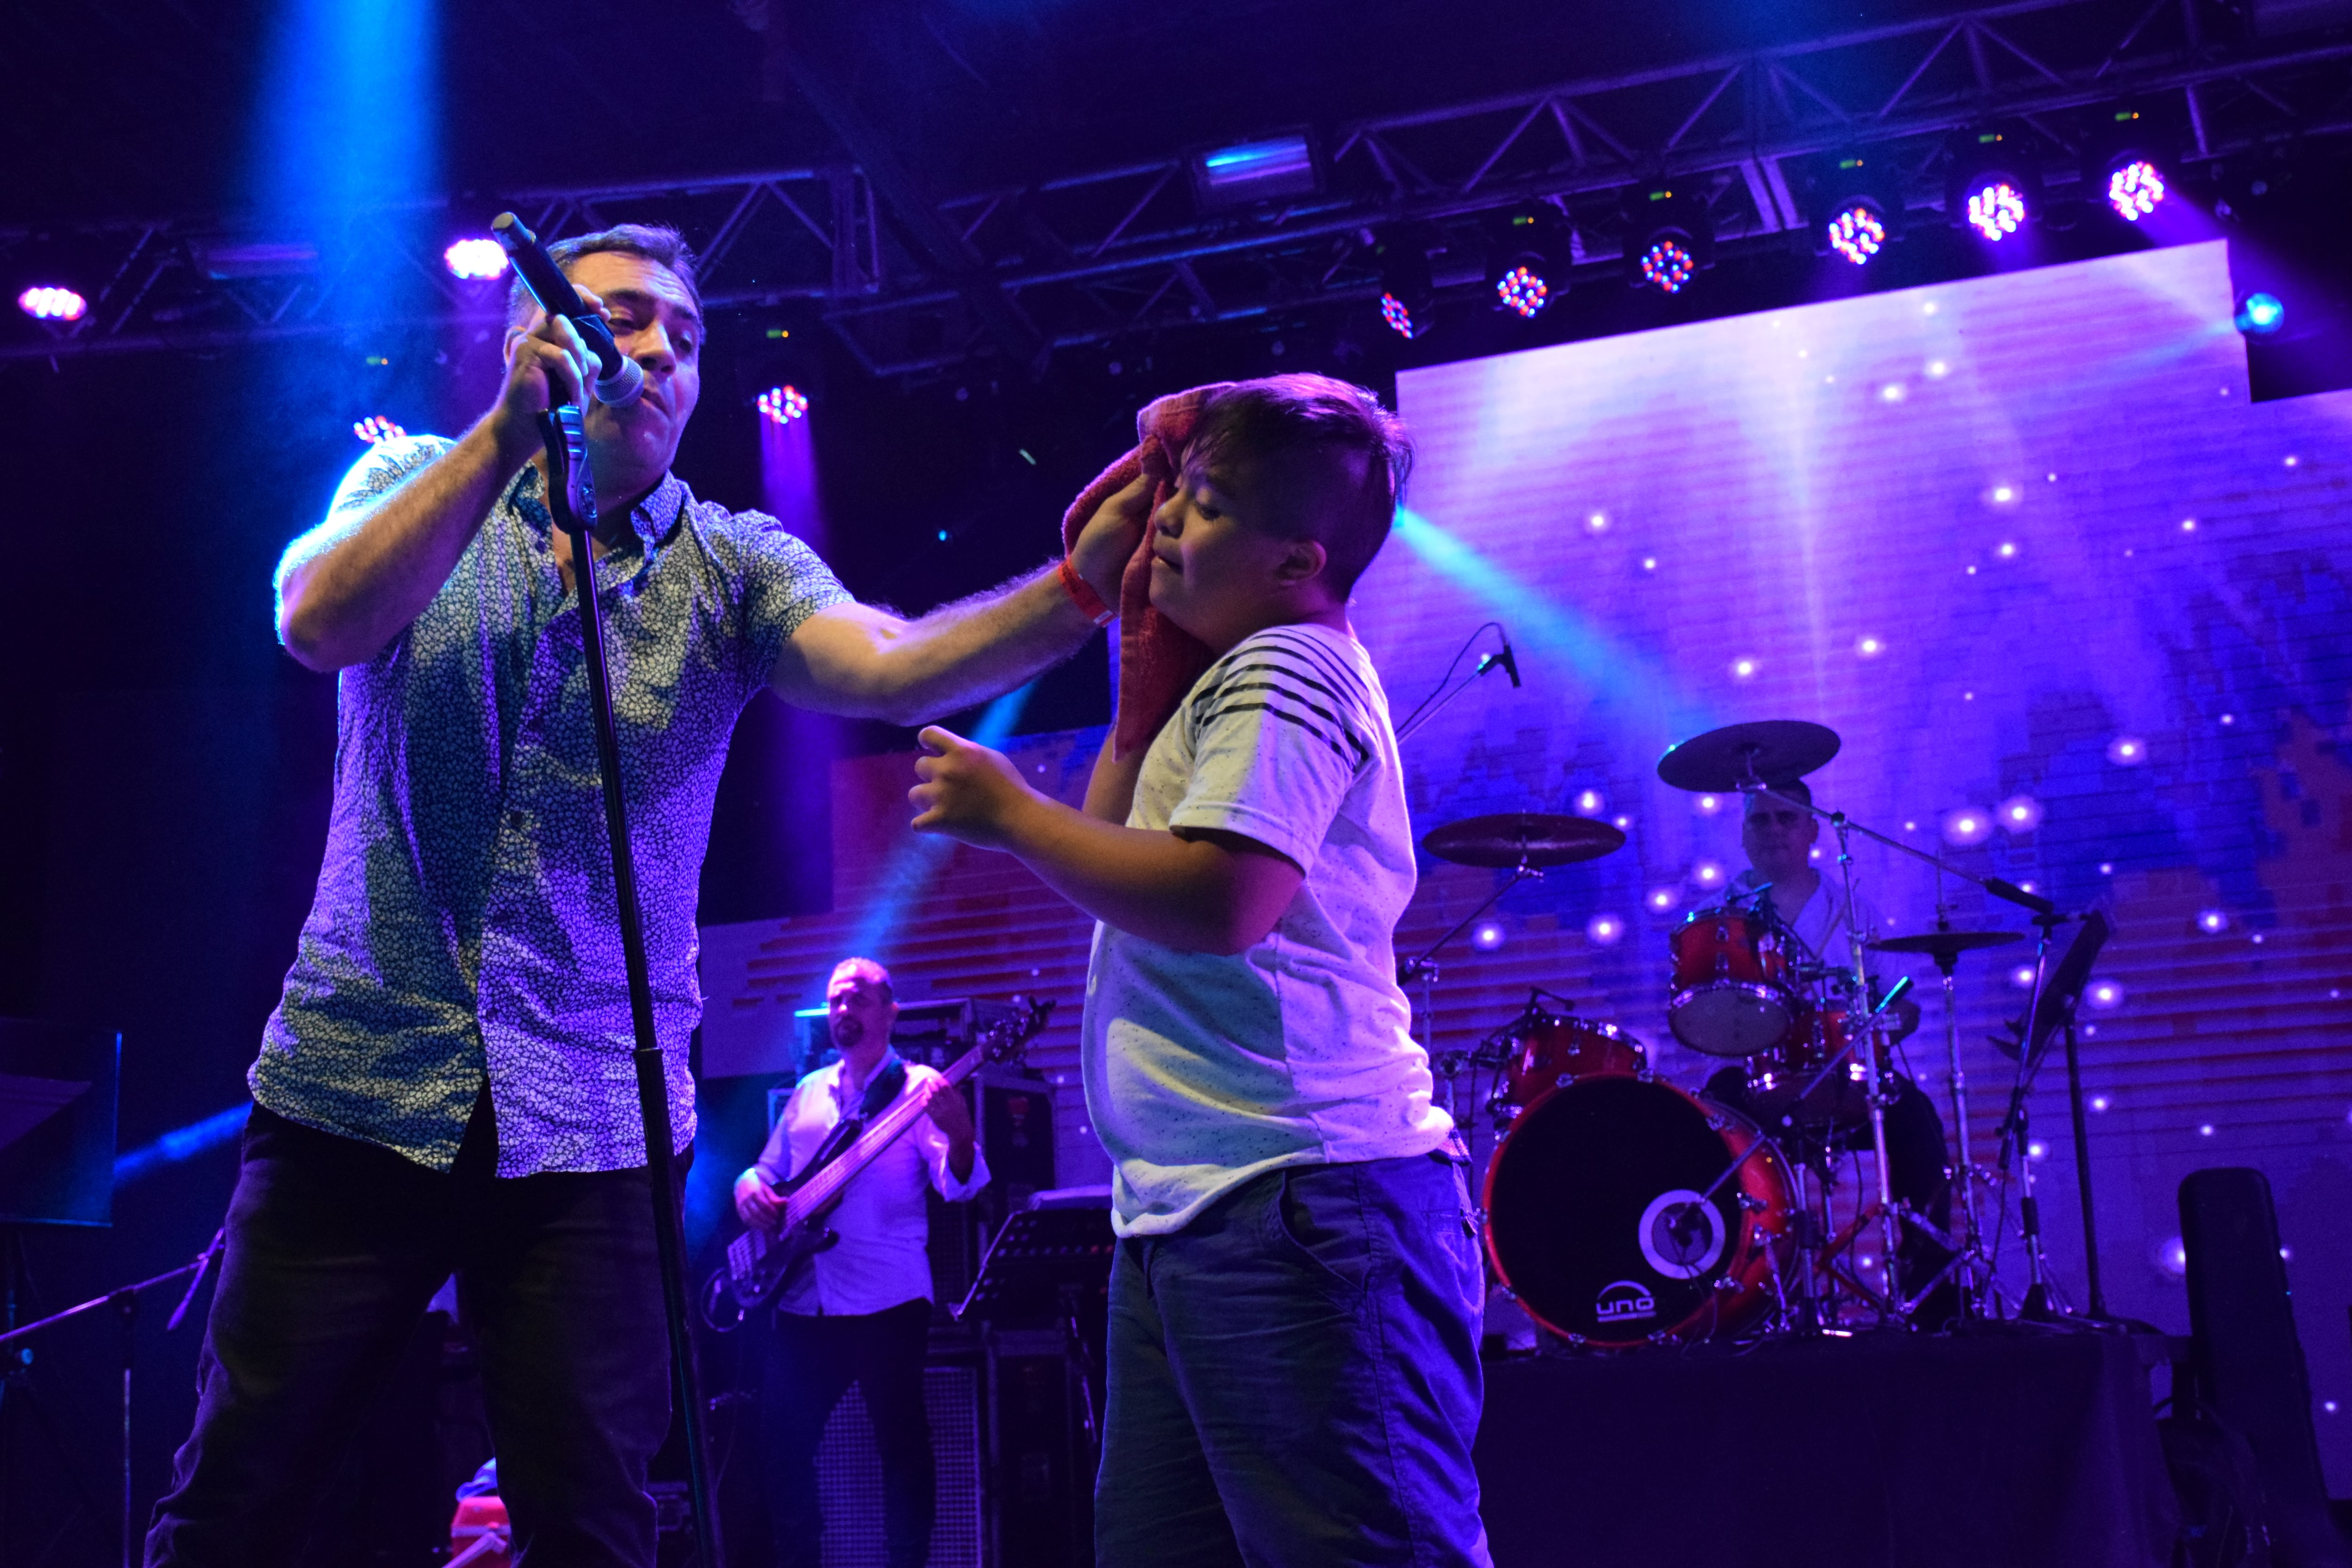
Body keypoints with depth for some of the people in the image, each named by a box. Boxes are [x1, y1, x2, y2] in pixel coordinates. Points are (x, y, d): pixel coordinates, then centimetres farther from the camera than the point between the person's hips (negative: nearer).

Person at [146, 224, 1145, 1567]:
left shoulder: (734, 566, 4)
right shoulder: (419, 483, 6)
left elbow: (890, 667, -15)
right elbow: (323, 622, -15)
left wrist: (1086, 585, -32)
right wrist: (513, 427, -21)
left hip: (590, 1126, 0)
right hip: (360, 1087, 0)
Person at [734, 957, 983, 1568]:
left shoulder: (917, 1086, -3)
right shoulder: (809, 1092, 14)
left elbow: (958, 1184, -14)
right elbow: (767, 1169, 22)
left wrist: (959, 1136, -37)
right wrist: (750, 1187, -2)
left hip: (887, 1299, -5)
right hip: (803, 1301, 5)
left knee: (901, 1440, -2)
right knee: (783, 1435, 7)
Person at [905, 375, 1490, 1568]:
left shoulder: (1281, 669, -9)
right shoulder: (1265, 672, 23)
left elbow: (1215, 900, -22)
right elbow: (1120, 844, 24)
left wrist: (1005, 812, -10)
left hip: (1294, 1199, -11)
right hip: (1192, 1201, 11)